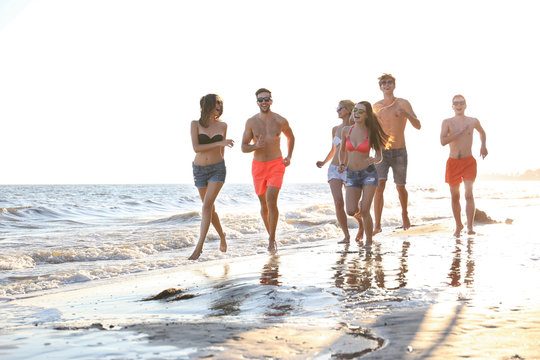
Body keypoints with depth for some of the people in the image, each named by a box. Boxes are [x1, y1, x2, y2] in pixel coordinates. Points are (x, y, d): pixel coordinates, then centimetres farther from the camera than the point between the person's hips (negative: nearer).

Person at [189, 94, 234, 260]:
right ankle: (222, 235, 36)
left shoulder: (222, 126, 3)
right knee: (210, 208, 12)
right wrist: (219, 143, -19)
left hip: (217, 168, -1)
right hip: (199, 170, 1)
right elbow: (196, 147, -14)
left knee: (207, 205, -16)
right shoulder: (196, 124, -4)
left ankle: (199, 246, -17)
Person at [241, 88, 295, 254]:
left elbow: (291, 137, 17)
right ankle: (270, 234, 33)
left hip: (276, 165, -2)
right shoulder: (251, 122, -4)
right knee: (263, 203, 12)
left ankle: (272, 240, -8)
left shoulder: (281, 121, -4)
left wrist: (289, 156, 6)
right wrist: (256, 146, -22)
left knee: (271, 200, -18)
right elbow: (243, 147, -1)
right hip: (258, 166, 2)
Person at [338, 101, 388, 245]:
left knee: (364, 211, -10)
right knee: (351, 211, -11)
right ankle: (361, 220, 27)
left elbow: (380, 156, 2)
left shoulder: (371, 133, -5)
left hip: (369, 174, -2)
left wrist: (373, 160, -20)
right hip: (352, 176, 2)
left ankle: (369, 242, 10)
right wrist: (342, 164, 3)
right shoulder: (346, 130, 1)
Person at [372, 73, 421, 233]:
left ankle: (404, 213, 39)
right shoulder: (376, 107, 7)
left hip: (399, 152, -1)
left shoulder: (403, 104, 0)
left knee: (400, 187, 9)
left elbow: (418, 126, -5)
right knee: (379, 184, -15)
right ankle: (377, 225, -17)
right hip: (381, 152, 1)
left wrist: (407, 115, -23)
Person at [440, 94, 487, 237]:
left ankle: (470, 227, -22)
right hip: (453, 163, 1)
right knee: (455, 197, 10)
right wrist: (460, 132, -17)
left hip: (469, 162, -1)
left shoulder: (473, 121, 3)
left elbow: (482, 132, 26)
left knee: (469, 194, -18)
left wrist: (483, 145, 10)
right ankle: (458, 225, 27)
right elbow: (443, 141, -15)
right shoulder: (447, 122, -1)